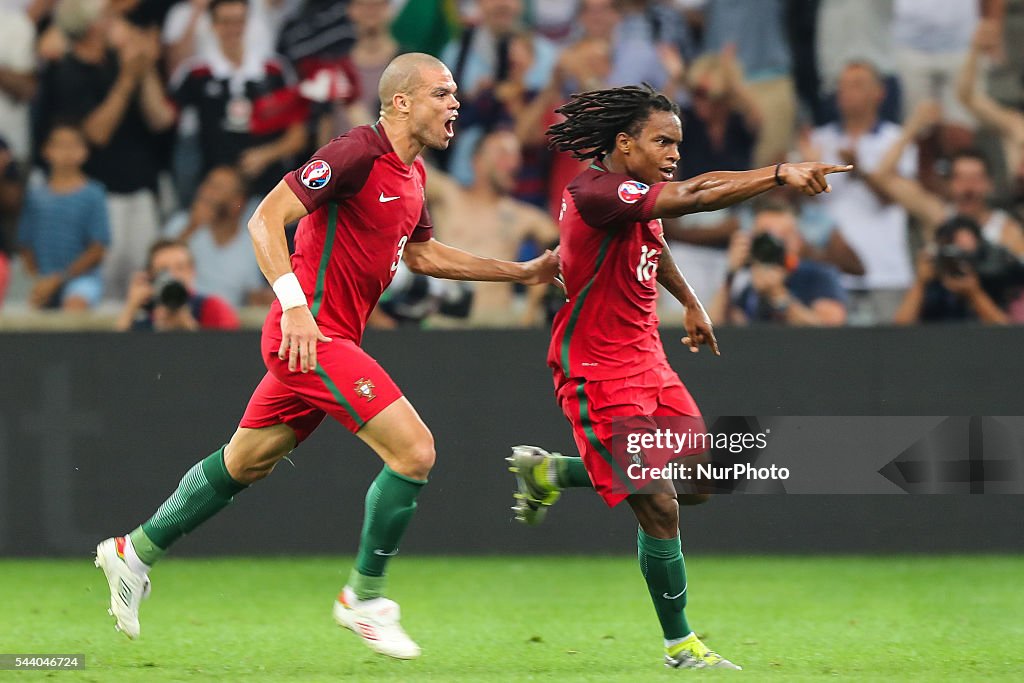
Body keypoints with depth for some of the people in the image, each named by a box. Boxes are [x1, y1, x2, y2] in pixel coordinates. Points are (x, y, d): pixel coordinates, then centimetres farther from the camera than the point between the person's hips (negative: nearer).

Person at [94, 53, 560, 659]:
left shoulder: (413, 174, 13)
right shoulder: (358, 153, -17)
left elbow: (423, 254, 27)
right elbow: (267, 218, -20)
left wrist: (521, 272, 23)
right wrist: (295, 303, -29)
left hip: (329, 338, 10)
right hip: (312, 334, -10)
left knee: (246, 462, 20)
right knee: (414, 451, -14)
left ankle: (136, 552, 33)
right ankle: (365, 598, 0)